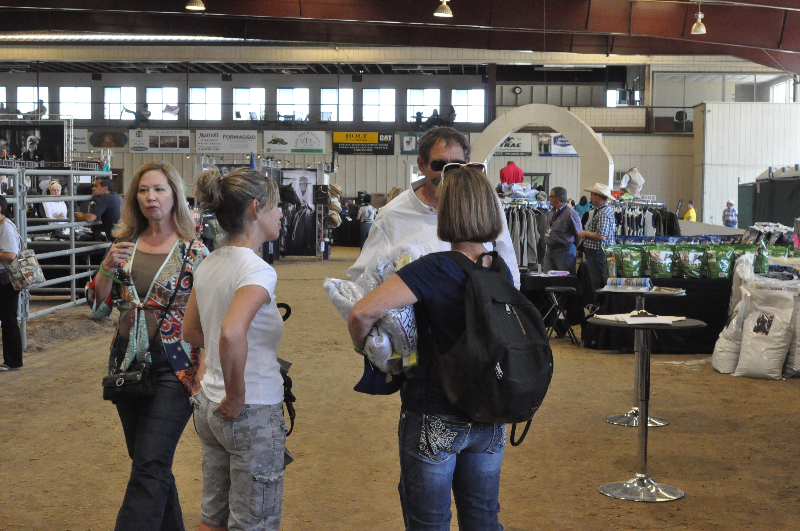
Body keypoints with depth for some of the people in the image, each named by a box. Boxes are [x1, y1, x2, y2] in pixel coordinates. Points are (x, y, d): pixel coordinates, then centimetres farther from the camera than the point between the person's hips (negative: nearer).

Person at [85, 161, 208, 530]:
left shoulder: (194, 252, -7)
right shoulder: (125, 244, 6)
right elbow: (98, 308, 6)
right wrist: (107, 267, -10)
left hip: (173, 368, -5)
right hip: (128, 362, 5)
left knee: (149, 467, -10)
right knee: (147, 462, 16)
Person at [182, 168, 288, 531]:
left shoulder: (208, 265, 5)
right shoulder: (258, 271, -20)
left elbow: (192, 332, 17)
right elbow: (231, 334, -36)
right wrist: (237, 398, -24)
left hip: (209, 405, 8)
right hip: (254, 414, -8)